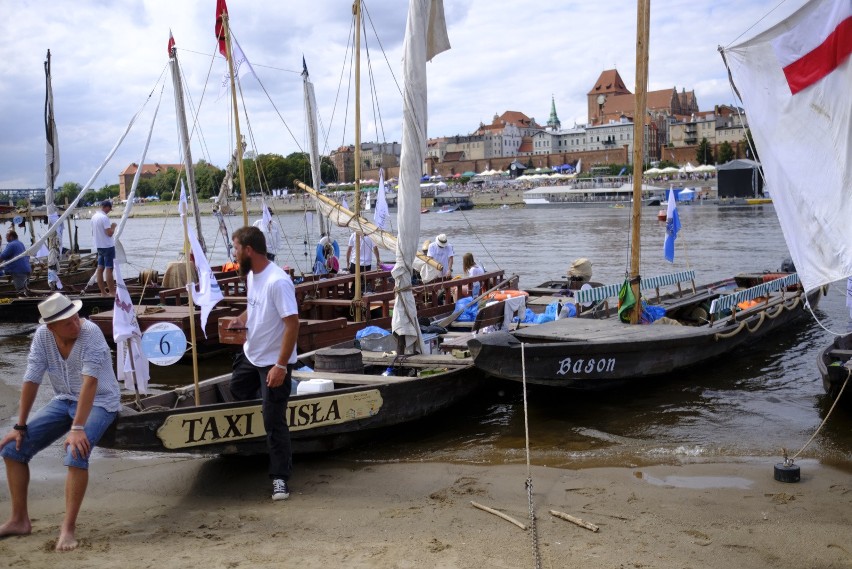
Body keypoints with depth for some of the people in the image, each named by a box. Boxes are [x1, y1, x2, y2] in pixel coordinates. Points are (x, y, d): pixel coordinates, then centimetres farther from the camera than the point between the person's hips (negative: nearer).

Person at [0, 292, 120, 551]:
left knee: (77, 453, -31)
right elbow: (31, 380, -7)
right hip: (64, 401, 6)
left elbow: (90, 382, -32)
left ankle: (68, 528, -19)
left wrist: (77, 428, -37)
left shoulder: (90, 333, -25)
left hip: (98, 402, -6)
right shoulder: (42, 336, -9)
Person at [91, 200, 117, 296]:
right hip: (108, 246, -9)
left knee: (100, 268, 8)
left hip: (99, 246, 9)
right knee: (108, 269, -7)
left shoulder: (94, 217, 10)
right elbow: (109, 233, -21)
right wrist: (113, 227, -5)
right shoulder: (104, 218, -17)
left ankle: (103, 291, 11)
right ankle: (112, 292, -6)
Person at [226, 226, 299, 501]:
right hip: (249, 355, 9)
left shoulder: (278, 282, -26)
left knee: (274, 422, -2)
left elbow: (292, 324, -27)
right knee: (236, 396, 25)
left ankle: (280, 478, 10)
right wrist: (241, 319, 3)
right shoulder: (251, 275, 3)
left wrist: (281, 366, -27)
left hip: (273, 363, -9)